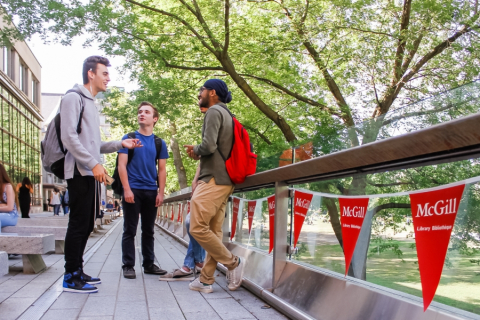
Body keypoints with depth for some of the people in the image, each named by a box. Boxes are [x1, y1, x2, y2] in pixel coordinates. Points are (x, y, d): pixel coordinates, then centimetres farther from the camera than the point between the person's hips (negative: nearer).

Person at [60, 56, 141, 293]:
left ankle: (77, 271, 20)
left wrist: (120, 144, 12)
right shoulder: (74, 98, -5)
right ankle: (71, 278, -1)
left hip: (92, 174, 9)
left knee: (86, 225, 12)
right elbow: (69, 137, -16)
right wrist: (93, 163, -20)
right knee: (78, 225, -7)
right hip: (80, 173, -9)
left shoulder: (91, 103, 22)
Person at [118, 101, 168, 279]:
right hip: (133, 190, -3)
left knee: (149, 230, 11)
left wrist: (161, 192, 0)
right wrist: (127, 189, -12)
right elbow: (122, 165, -3)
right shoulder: (129, 138, 3)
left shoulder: (159, 143, 9)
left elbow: (162, 170, 9)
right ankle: (128, 266, 6)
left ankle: (149, 264, 19)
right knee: (130, 230, 0)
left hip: (151, 191, 3)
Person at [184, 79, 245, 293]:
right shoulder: (226, 115, 23)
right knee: (213, 231, 7)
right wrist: (198, 178, 16)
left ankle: (232, 263, -3)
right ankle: (206, 280, 10)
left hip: (214, 181, -10)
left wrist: (194, 151, 2)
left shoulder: (214, 111, -7)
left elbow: (208, 146, -19)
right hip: (224, 181, 10)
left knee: (198, 228, -10)